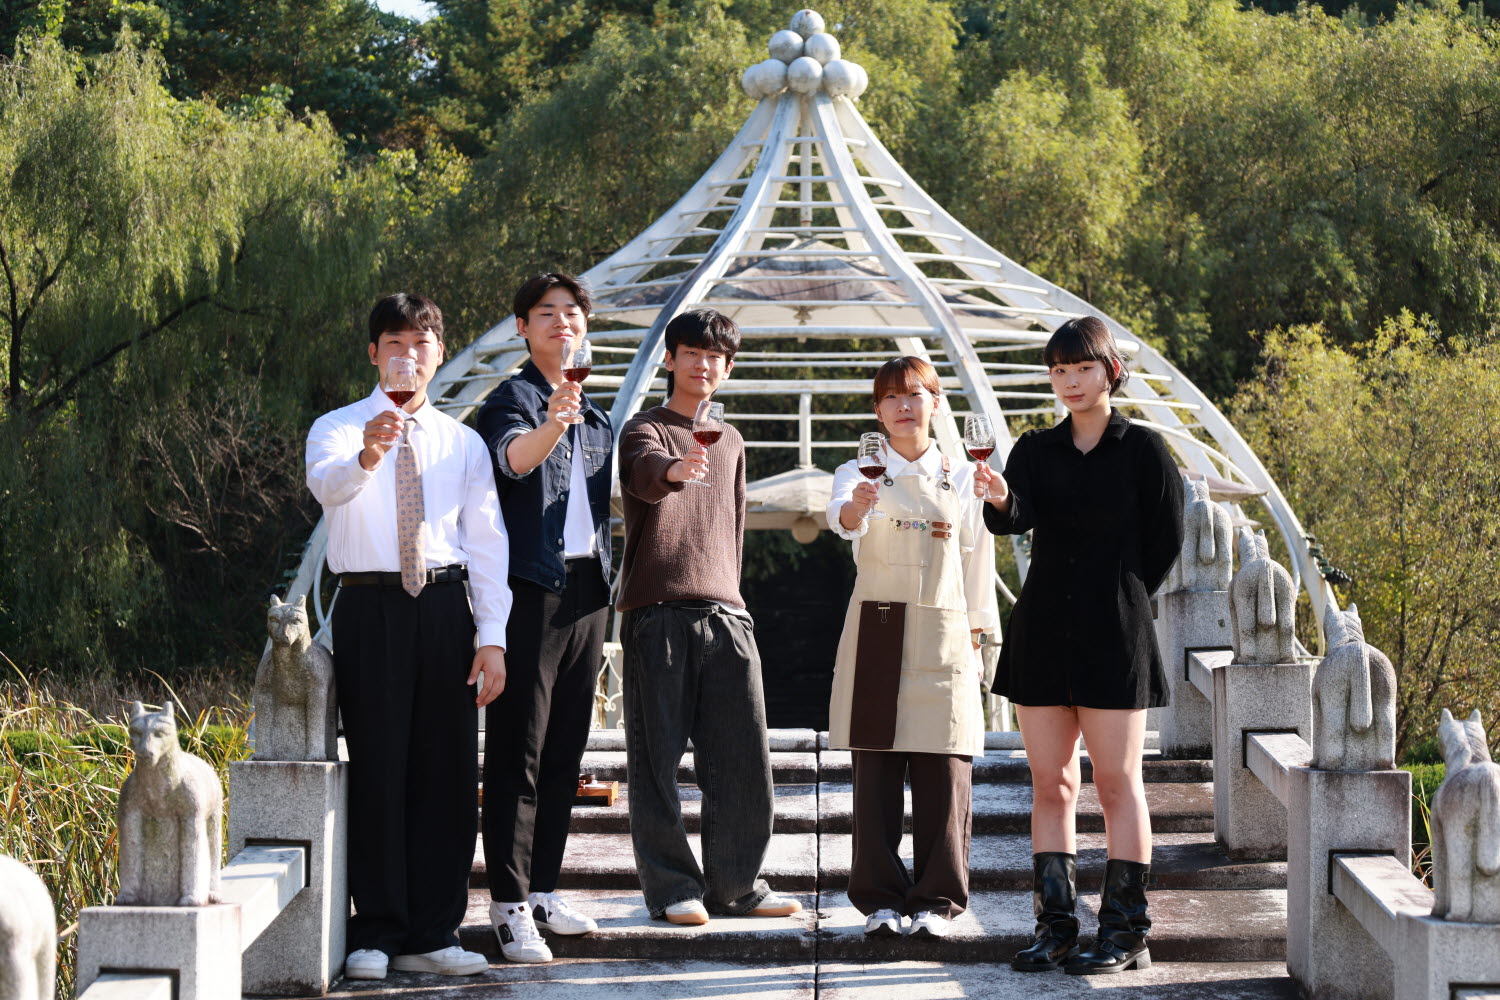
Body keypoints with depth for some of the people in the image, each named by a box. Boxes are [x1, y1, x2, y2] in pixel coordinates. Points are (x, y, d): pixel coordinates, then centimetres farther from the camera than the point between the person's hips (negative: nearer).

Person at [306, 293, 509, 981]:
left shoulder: (463, 444, 15)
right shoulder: (338, 428, 4)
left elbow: (487, 543, 10)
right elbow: (326, 484, -20)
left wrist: (492, 636, -1)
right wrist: (367, 454, -43)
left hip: (445, 609, 3)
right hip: (371, 607, -3)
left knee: (447, 771, 3)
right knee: (378, 768, -4)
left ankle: (432, 935, 9)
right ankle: (376, 935, 2)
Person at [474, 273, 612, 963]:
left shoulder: (594, 416, 18)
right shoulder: (511, 399, -5)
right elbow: (512, 459, -28)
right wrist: (552, 426, -48)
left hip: (587, 590, 7)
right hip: (532, 587, -7)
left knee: (565, 749, 11)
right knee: (518, 750, -7)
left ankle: (543, 889, 19)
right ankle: (510, 903, -7)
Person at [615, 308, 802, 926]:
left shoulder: (730, 442, 22)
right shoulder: (644, 430, 2)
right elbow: (646, 473, -22)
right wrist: (676, 470, -44)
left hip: (723, 613, 5)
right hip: (657, 613, -5)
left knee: (743, 756, 1)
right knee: (658, 758, -3)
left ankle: (735, 885, 11)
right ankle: (671, 887, 2)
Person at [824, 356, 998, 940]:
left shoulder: (961, 478, 11)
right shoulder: (862, 472, 5)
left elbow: (977, 563, 14)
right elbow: (841, 516, -18)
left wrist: (974, 640, 9)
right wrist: (854, 509, -42)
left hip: (943, 634, 1)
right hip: (877, 630, -1)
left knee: (943, 771, -3)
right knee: (876, 771, -2)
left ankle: (936, 901, 4)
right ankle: (881, 899, 5)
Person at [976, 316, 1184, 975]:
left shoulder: (1143, 449, -1)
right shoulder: (1036, 451, 9)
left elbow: (1164, 541, 2)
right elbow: (1016, 519, -10)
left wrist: (1119, 602, 4)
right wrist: (1000, 500, -32)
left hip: (1114, 638, -4)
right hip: (1041, 634, 4)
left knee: (1117, 783, -3)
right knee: (1049, 784, 6)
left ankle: (1126, 933, 0)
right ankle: (1055, 927, 11)